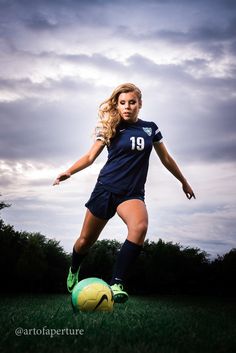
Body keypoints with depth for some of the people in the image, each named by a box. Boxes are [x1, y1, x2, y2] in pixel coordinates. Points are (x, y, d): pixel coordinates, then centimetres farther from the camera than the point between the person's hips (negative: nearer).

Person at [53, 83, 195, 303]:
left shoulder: (150, 128, 7)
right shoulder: (111, 127, 2)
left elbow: (165, 158, 18)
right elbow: (90, 156, 2)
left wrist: (183, 182, 26)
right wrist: (69, 171, -15)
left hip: (132, 193, 1)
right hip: (105, 189, 0)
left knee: (140, 227, -32)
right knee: (86, 240, 6)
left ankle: (116, 283, -30)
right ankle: (73, 271, 40)